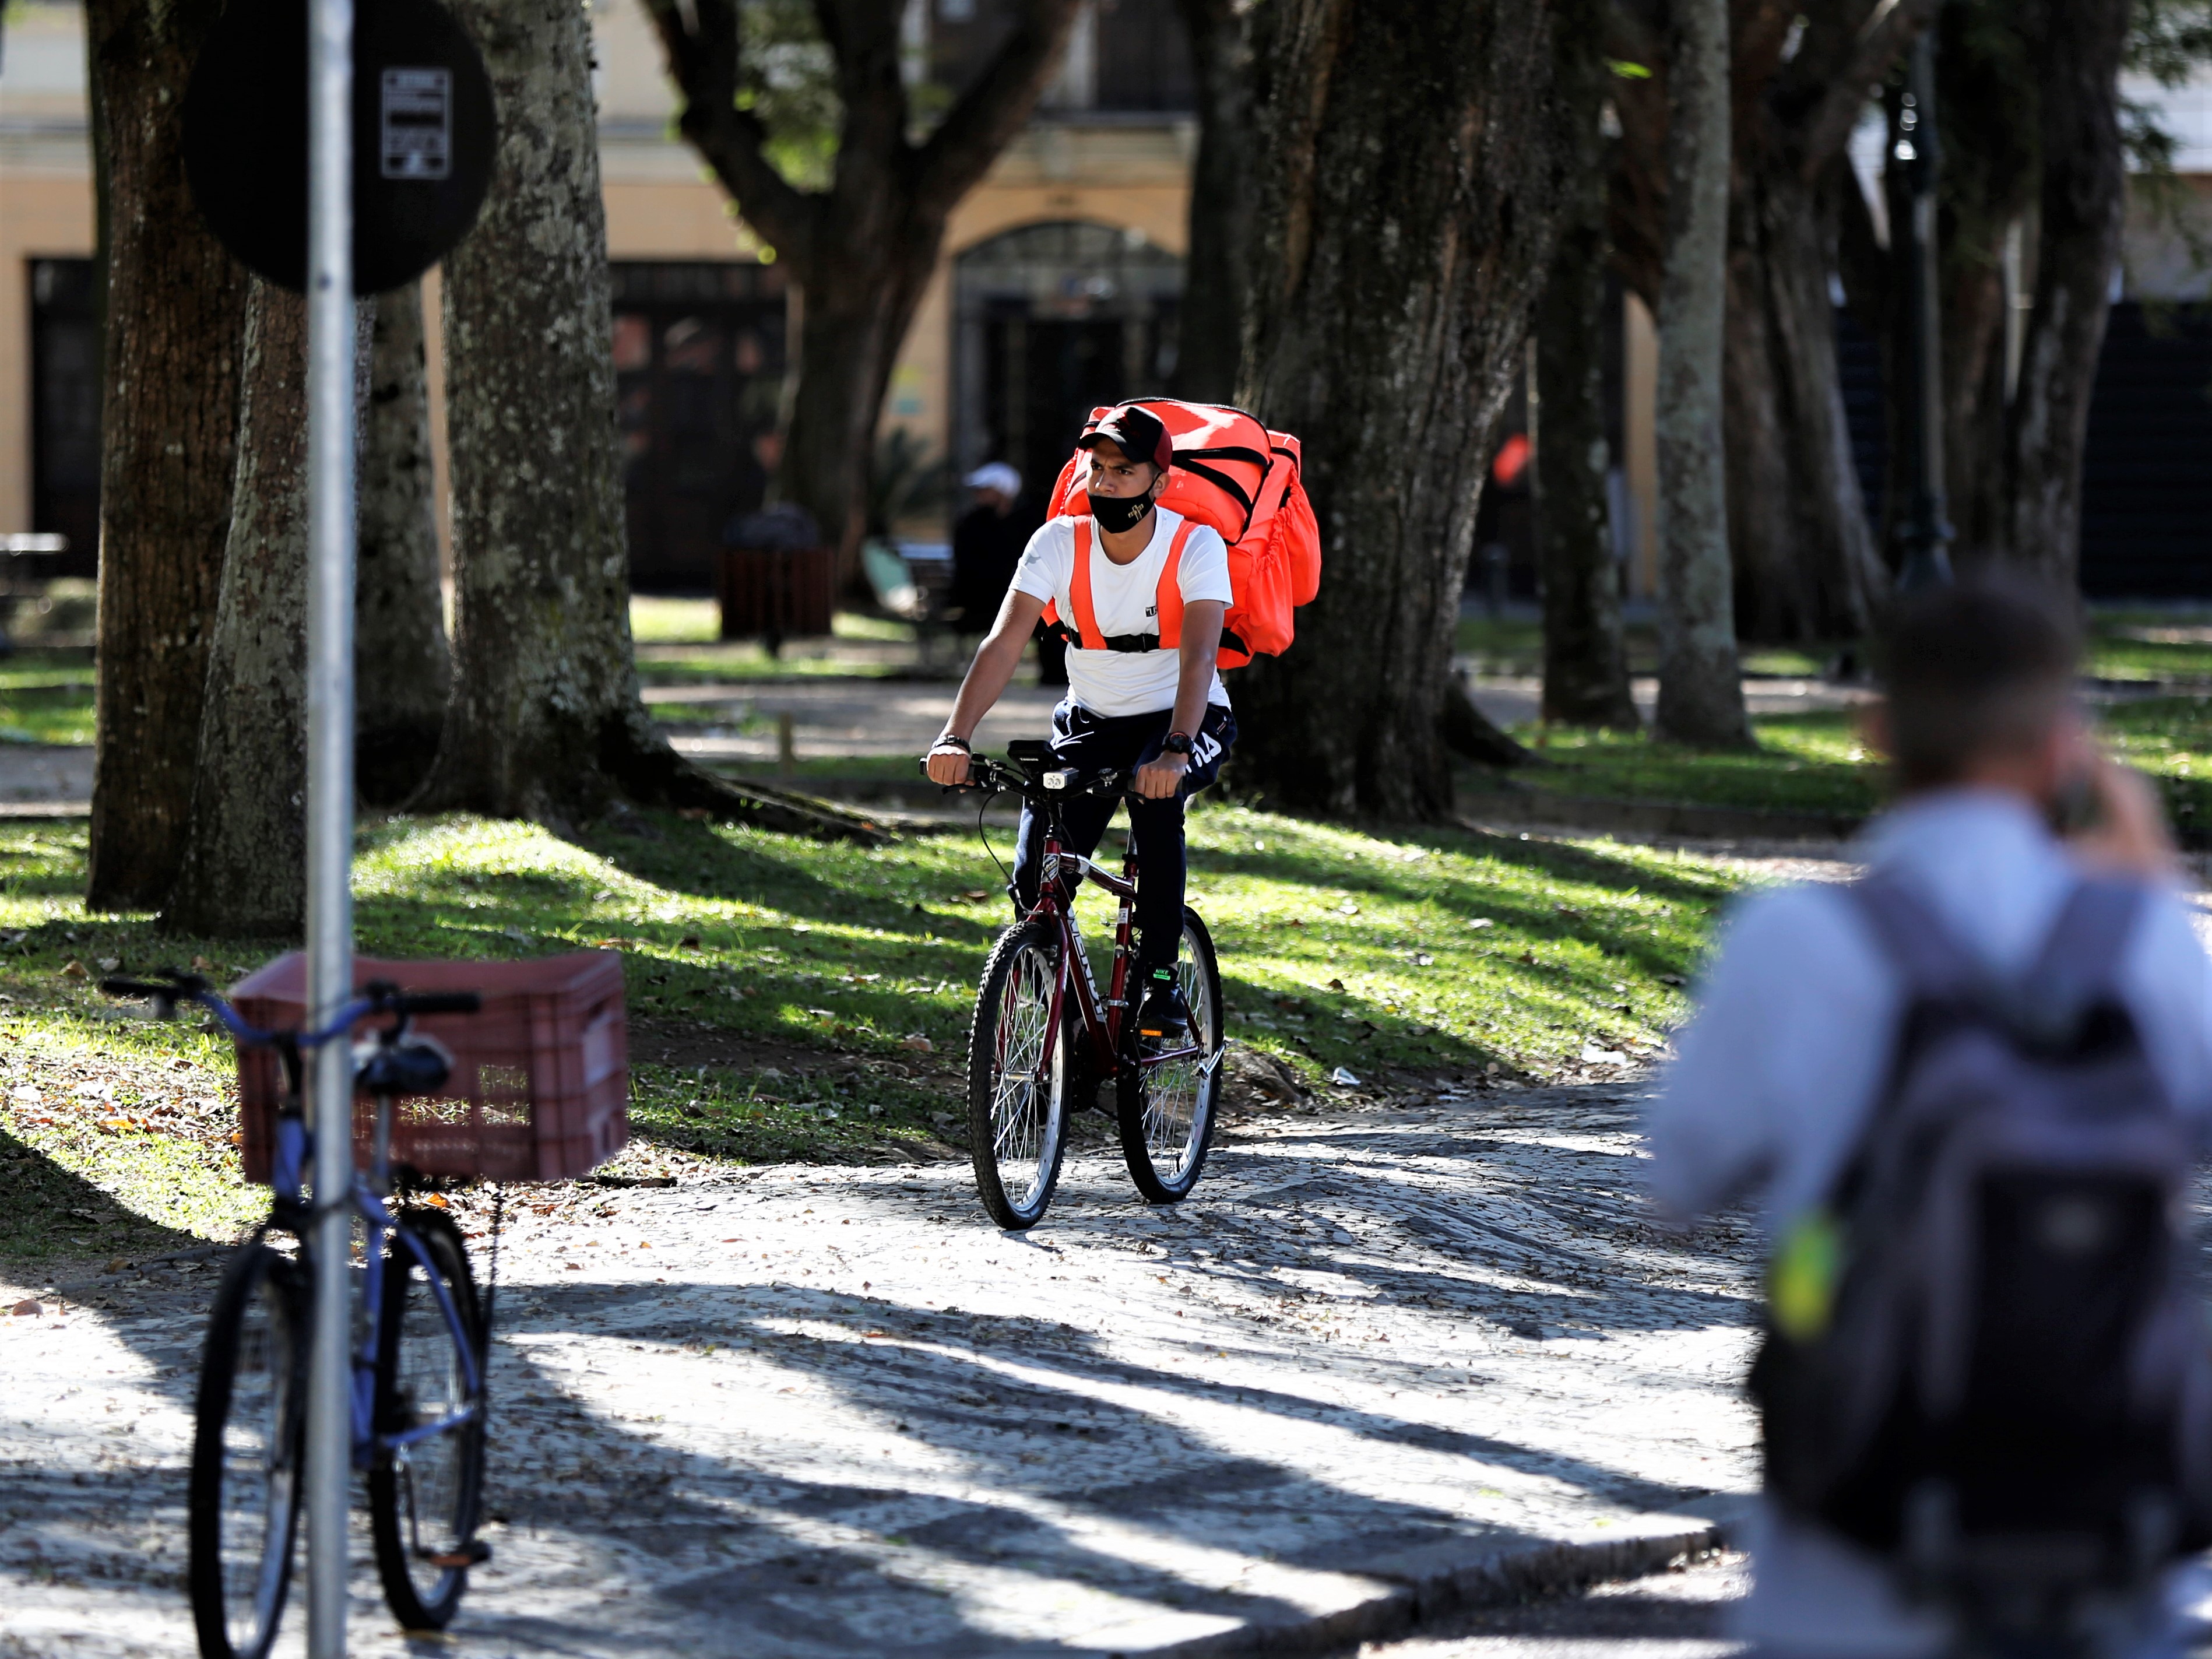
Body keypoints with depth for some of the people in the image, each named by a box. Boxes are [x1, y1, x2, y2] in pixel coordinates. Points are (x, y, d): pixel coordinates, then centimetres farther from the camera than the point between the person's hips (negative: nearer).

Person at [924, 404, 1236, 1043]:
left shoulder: (1196, 547, -20)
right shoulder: (1059, 543, -14)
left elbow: (1199, 656, -33)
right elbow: (1004, 642, -23)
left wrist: (1175, 751, -50)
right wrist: (955, 737, -38)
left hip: (1184, 720, -3)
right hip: (1090, 722, 3)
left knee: (1155, 797, -36)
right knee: (1035, 881, -15)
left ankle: (1161, 979, -23)